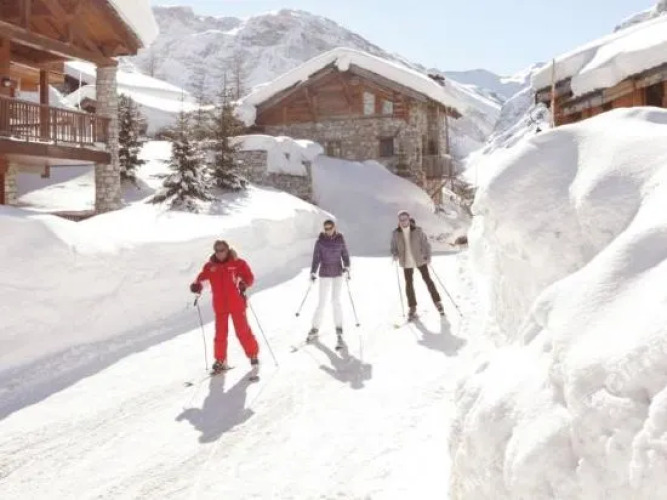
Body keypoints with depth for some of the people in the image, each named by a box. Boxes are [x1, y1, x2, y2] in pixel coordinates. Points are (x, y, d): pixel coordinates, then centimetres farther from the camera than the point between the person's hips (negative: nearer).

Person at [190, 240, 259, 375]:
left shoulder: (237, 263, -6)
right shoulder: (210, 266, 3)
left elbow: (249, 277, -6)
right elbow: (202, 277, 10)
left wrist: (244, 284, -26)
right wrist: (196, 285, -12)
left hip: (236, 304, -3)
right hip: (220, 305, 3)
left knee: (243, 331, 0)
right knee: (220, 333, 7)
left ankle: (253, 355, 14)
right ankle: (220, 361, 19)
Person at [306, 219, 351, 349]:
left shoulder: (340, 240, 0)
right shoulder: (320, 241, -4)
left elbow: (345, 255, 5)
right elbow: (316, 258, -7)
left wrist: (347, 267, -9)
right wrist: (313, 273, -15)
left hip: (338, 274, 0)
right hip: (324, 274, 0)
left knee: (336, 301, -9)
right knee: (322, 302, 2)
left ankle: (339, 332, -6)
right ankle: (315, 329, 17)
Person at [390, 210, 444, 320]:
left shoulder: (418, 230, -9)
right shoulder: (395, 233, -4)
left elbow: (426, 244, -6)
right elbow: (394, 247, 6)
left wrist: (428, 256, -17)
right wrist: (395, 254, -15)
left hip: (420, 260, -1)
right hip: (406, 262, 2)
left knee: (427, 280, 5)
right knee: (409, 284, 6)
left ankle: (437, 302, 20)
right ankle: (412, 308, 18)